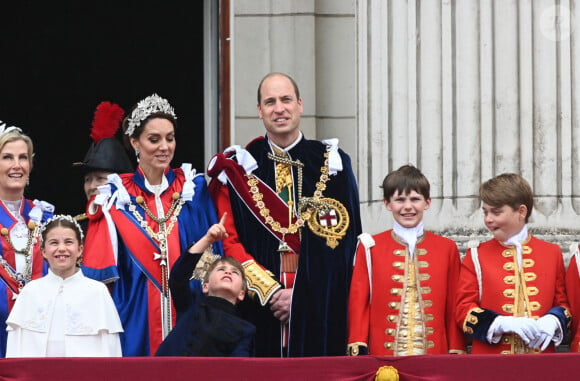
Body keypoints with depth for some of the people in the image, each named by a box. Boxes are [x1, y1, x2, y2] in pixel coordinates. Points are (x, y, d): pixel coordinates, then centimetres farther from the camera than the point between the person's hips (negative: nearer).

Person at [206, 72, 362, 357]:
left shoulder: (332, 163, 7)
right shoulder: (238, 168, 7)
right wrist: (269, 291, -10)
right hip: (259, 308, 0)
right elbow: (229, 241, 2)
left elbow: (346, 240, 1)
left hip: (319, 310, 0)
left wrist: (302, 295, -8)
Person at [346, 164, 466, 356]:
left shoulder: (447, 248, 9)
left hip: (434, 354, 1)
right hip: (383, 354, -1)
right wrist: (357, 352, -4)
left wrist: (456, 354, 2)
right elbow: (359, 302, 4)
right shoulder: (370, 248, 6)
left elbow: (454, 306, 8)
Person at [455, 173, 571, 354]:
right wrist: (502, 324, -16)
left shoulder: (552, 253, 10)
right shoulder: (476, 256, 5)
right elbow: (464, 310, 0)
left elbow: (562, 303, 13)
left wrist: (552, 321, -10)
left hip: (541, 355, 1)